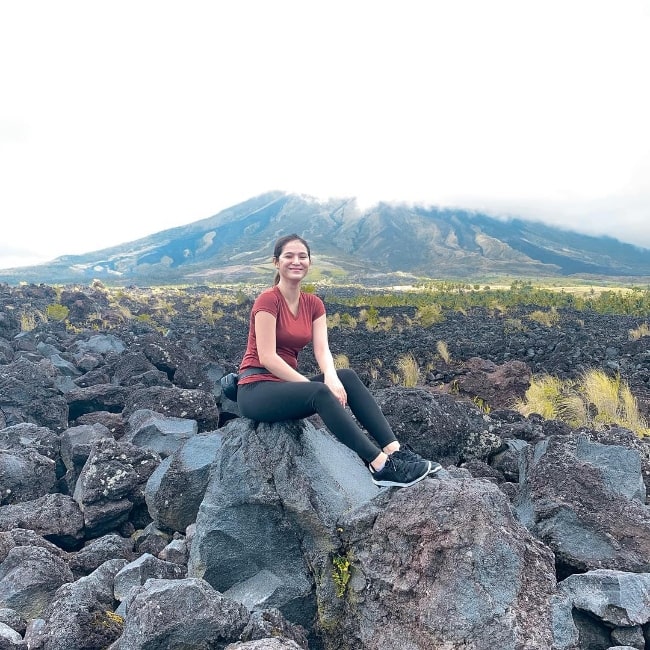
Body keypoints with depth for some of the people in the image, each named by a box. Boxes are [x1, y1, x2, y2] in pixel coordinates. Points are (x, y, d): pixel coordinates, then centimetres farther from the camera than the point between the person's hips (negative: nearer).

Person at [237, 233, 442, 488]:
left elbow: (322, 349, -6)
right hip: (256, 389, -6)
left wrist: (330, 377, -28)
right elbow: (267, 357, -20)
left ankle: (395, 450, -23)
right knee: (320, 393, -33)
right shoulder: (268, 300, -14)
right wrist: (314, 384, -23)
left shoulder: (313, 304, 6)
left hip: (287, 385, 7)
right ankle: (381, 466, -33)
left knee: (347, 376, -17)